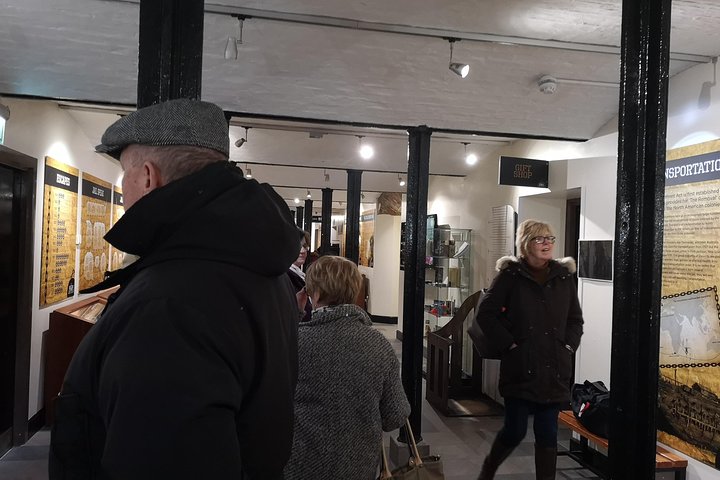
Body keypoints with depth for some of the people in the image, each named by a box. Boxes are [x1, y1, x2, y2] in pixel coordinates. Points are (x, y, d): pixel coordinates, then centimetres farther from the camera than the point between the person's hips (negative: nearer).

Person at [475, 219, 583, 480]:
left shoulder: (564, 276, 8)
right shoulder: (510, 275, -4)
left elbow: (576, 319, 17)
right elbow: (485, 313, -4)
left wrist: (568, 346, 4)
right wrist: (509, 343, -9)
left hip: (554, 370, 3)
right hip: (520, 368, -3)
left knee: (548, 434, 8)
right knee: (515, 431, 4)